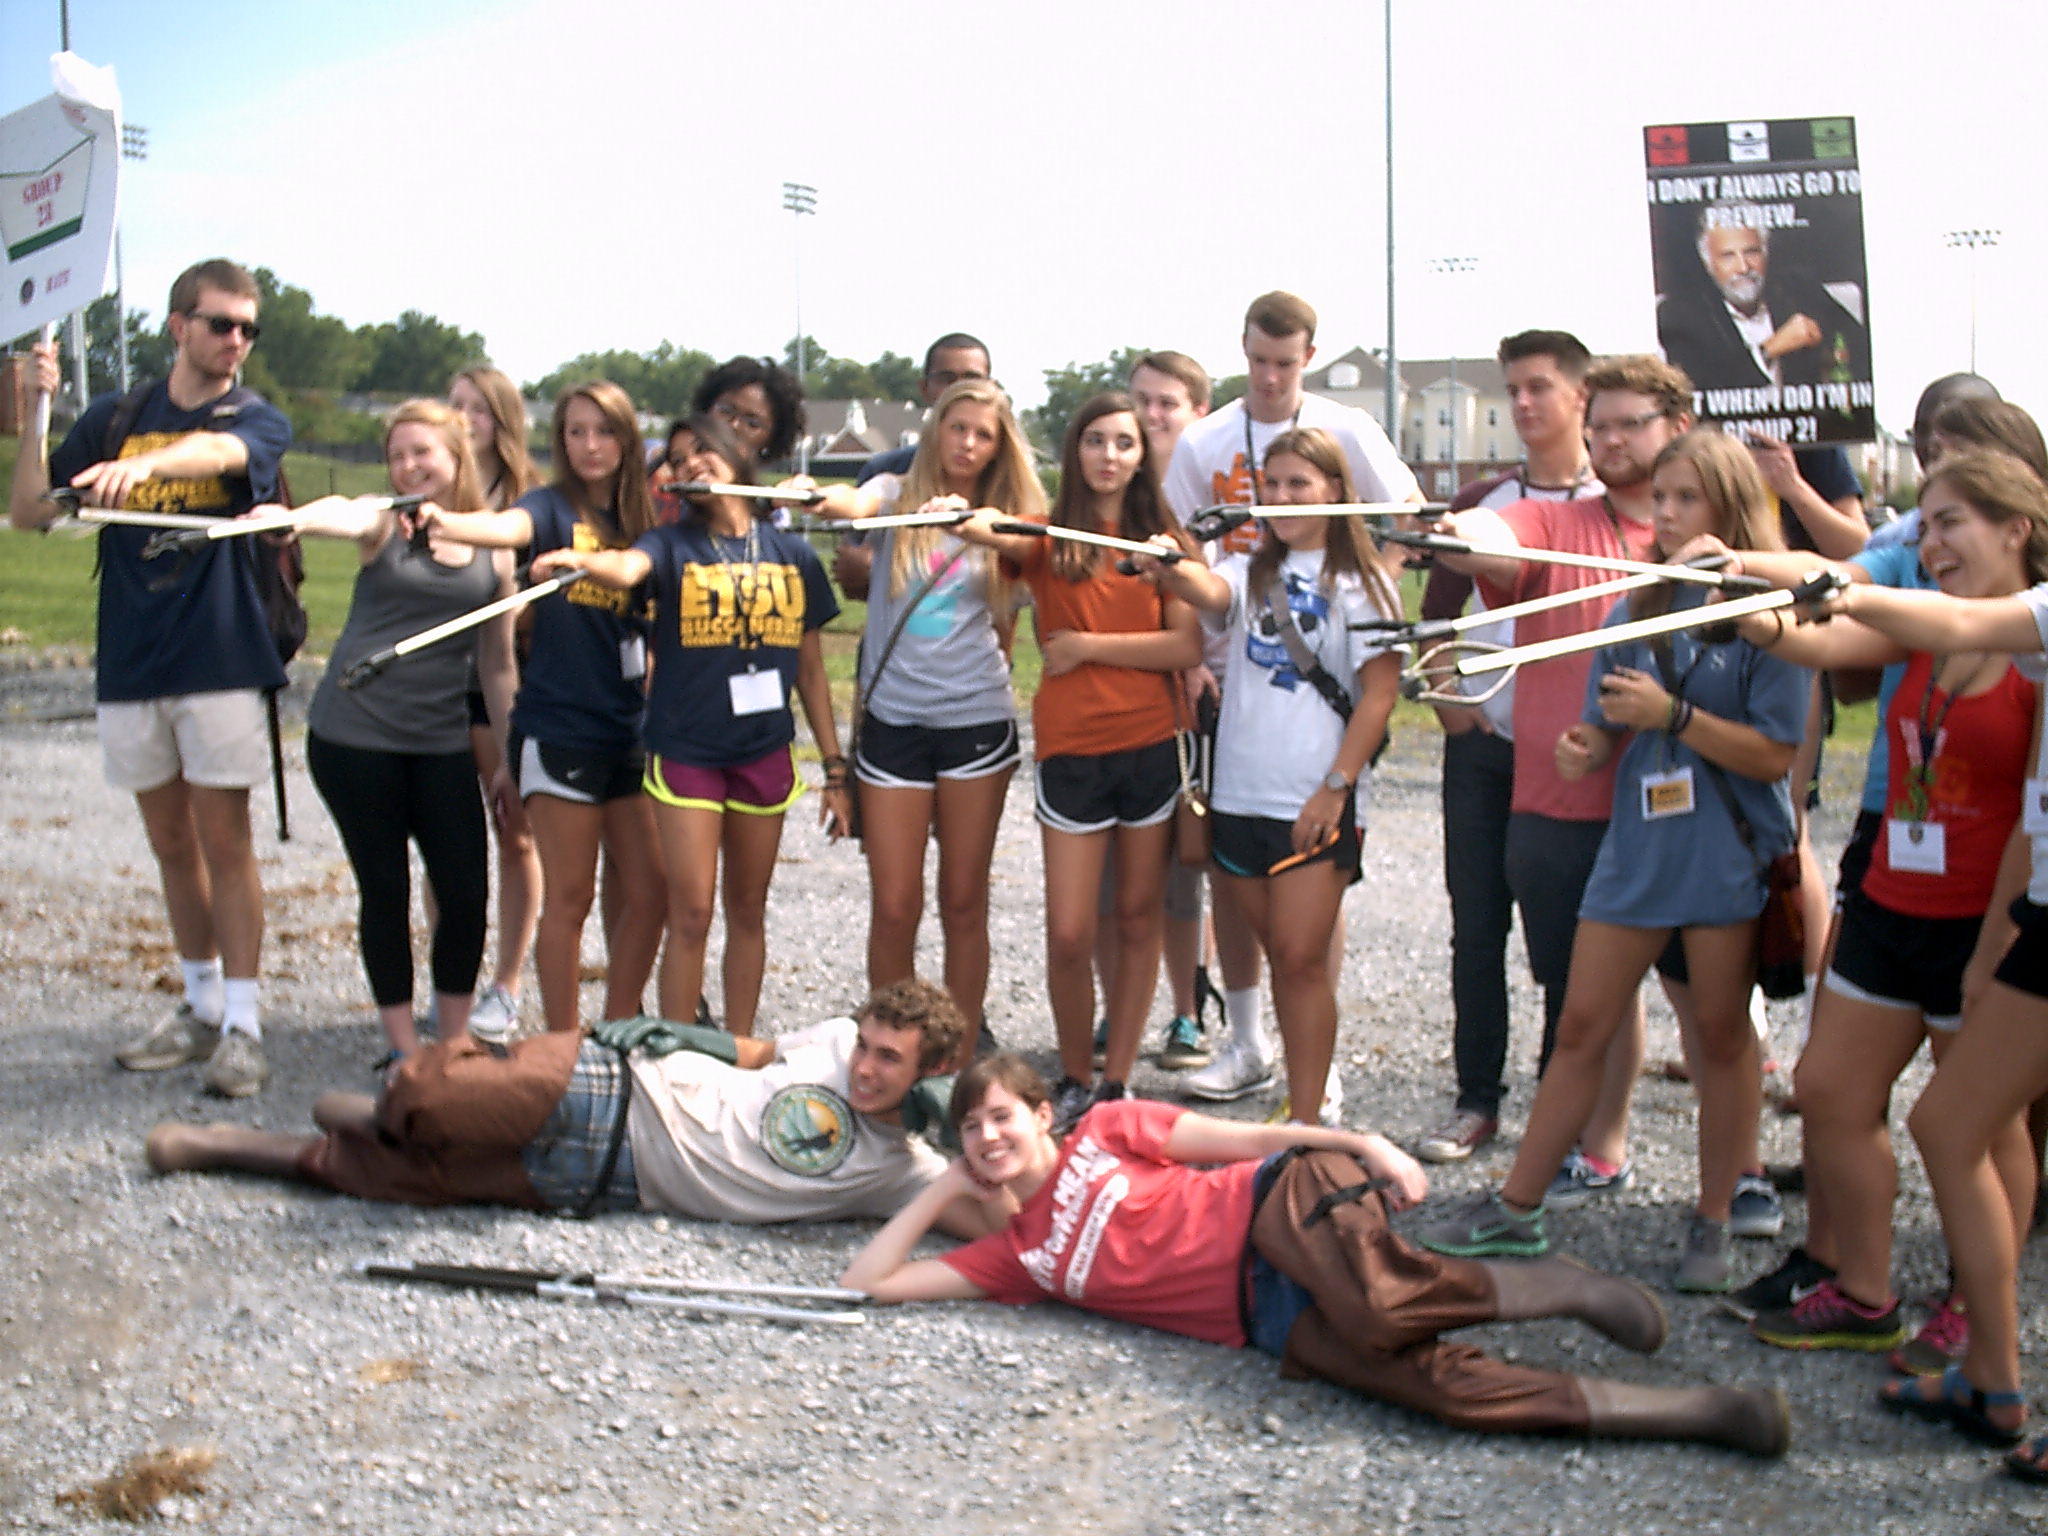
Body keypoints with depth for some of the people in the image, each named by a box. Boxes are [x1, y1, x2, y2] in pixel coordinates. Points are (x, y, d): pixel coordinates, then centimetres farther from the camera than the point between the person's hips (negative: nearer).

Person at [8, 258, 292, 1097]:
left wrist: (143, 463, -46)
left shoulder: (258, 419, -1)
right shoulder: (115, 418, 8)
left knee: (224, 840, -4)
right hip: (130, 663, 3)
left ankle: (242, 1025, 0)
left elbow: (220, 450, -26)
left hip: (219, 658, -3)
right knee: (170, 843, 11)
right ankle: (200, 1006, 24)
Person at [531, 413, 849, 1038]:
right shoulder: (672, 544, -1)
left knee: (747, 910, 12)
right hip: (686, 751, -3)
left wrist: (834, 768, 10)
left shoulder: (792, 553, 6)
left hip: (765, 753, 3)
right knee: (691, 914, -6)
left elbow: (810, 668, 10)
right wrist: (577, 559, -49)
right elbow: (627, 568, -26)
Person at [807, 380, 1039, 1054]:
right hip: (893, 720, -1)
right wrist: (826, 498, -45)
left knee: (964, 902, 7)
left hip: (977, 721, 1)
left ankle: (962, 1058, 15)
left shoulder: (1005, 519, 8)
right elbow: (859, 505, -20)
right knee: (894, 908, -2)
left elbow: (1001, 625, 1)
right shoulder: (898, 495, 3)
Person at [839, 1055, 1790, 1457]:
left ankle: (1569, 1289, -15)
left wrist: (1363, 1143, -6)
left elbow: (1247, 1139, 8)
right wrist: (948, 1188, 23)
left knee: (1380, 1311, -39)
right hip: (1269, 1317, 2)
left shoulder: (1107, 1131, 14)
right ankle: (1701, 1412, -26)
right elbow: (869, 1281, 20)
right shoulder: (1015, 1256, 22)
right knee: (1441, 1387, -23)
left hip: (1281, 1206, -2)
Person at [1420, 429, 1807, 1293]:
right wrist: (1586, 749, -11)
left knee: (1722, 1035, 6)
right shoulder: (1638, 607, 9)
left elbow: (1775, 753, -13)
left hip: (1730, 856, -4)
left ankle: (1713, 1223, 18)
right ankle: (1516, 1209, 13)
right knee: (1581, 1028, 6)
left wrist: (1671, 713, -21)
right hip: (1637, 848, 5)